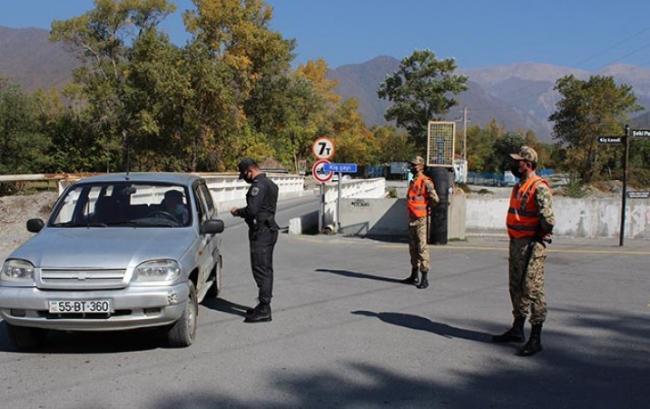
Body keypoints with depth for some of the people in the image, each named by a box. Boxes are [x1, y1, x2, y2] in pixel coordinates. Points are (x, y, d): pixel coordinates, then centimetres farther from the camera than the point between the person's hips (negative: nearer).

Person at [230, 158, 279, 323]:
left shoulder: (258, 185, -16)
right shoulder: (270, 183, 17)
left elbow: (252, 209, -24)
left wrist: (237, 212, -6)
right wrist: (242, 212, 14)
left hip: (261, 232, -11)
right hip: (269, 229, 11)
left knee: (261, 269, -9)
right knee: (266, 269, 15)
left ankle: (264, 309, -7)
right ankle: (264, 306, 24)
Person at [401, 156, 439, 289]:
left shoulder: (426, 182, -14)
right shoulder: (412, 182, 15)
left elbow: (435, 199, -20)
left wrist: (427, 208, -5)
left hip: (421, 219, -9)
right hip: (412, 218, 9)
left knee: (422, 248, -9)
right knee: (413, 248, 14)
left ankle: (424, 279, -6)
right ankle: (414, 276, 24)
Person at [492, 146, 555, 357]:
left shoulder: (539, 188, -16)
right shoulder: (518, 186, 14)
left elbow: (548, 217, -24)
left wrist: (543, 235, -9)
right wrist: (515, 237, 17)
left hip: (532, 244, -10)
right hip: (516, 242, 10)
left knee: (532, 290, -7)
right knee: (516, 287, 17)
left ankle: (535, 339, 0)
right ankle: (517, 330, 30)